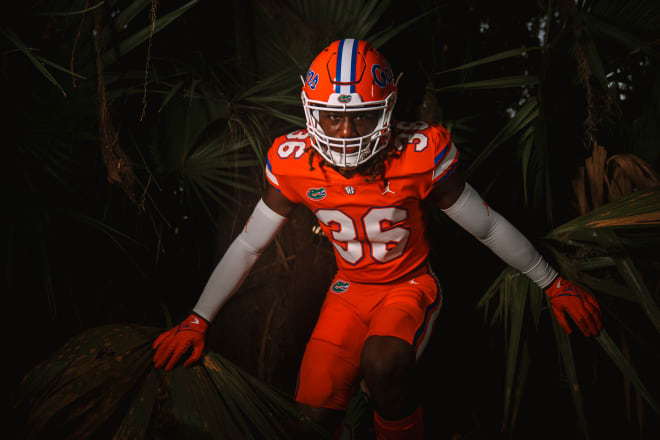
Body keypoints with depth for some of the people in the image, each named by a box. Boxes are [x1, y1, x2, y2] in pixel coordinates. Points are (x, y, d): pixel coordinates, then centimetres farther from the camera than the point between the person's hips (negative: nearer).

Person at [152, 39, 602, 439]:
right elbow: (248, 246, -3)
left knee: (383, 364, -34)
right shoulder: (295, 162, -15)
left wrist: (554, 283, 0)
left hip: (410, 284, -2)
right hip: (350, 289, 3)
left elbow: (488, 226, -9)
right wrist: (198, 321, 0)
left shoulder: (420, 155, -23)